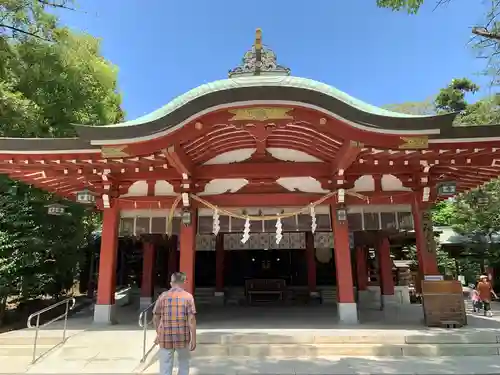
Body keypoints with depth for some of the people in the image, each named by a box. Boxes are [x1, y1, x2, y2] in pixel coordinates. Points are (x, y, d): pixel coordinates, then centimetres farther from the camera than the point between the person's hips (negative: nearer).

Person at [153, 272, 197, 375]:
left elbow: (155, 318, 7)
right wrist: (193, 339, -3)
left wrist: (158, 334, 21)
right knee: (184, 363, 23)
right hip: (182, 336, 0)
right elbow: (191, 319, -9)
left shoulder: (162, 296, 1)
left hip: (165, 336, 1)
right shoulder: (188, 296, -4)